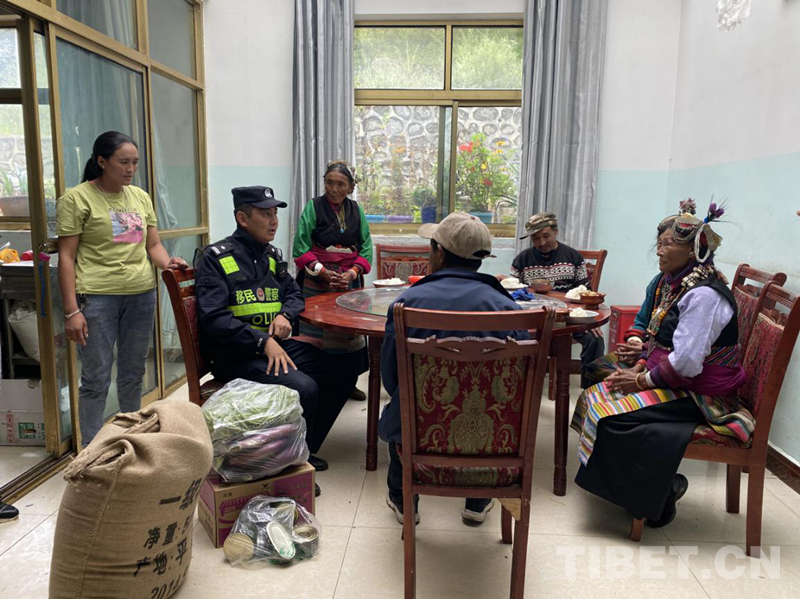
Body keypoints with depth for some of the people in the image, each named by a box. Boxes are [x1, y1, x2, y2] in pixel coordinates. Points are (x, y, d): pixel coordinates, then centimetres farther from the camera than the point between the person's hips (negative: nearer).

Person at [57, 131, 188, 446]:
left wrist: (169, 263, -8)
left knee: (133, 374, 14)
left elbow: (153, 245, 15)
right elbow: (66, 257, -6)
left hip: (142, 295, 5)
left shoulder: (141, 197, 12)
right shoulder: (77, 199, -3)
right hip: (97, 298, -5)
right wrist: (71, 311, -12)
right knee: (96, 378, 0)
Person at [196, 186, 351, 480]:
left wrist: (284, 315, -2)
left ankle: (305, 451, 11)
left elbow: (294, 293, 23)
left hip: (274, 343, 8)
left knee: (341, 374, -5)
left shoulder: (272, 255, 13)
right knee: (303, 388, -29)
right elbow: (214, 318, -16)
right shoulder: (216, 258, -7)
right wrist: (263, 342, -24)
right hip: (235, 354, -7)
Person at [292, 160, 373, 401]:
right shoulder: (313, 207, -2)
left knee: (350, 332, 9)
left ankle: (349, 382, 23)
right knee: (315, 334, -4)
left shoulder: (357, 211, 9)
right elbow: (301, 247, -6)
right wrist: (324, 272, -15)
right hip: (317, 282, -3)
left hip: (349, 281, 4)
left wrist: (352, 273, -11)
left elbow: (366, 247, 5)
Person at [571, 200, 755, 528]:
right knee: (594, 396, 1)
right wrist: (639, 368, 2)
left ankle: (659, 494, 1)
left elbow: (685, 362, -27)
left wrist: (643, 380, -15)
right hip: (670, 380, 10)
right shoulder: (675, 284, 9)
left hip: (700, 396, -10)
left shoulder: (703, 294, -23)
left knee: (612, 414, -21)